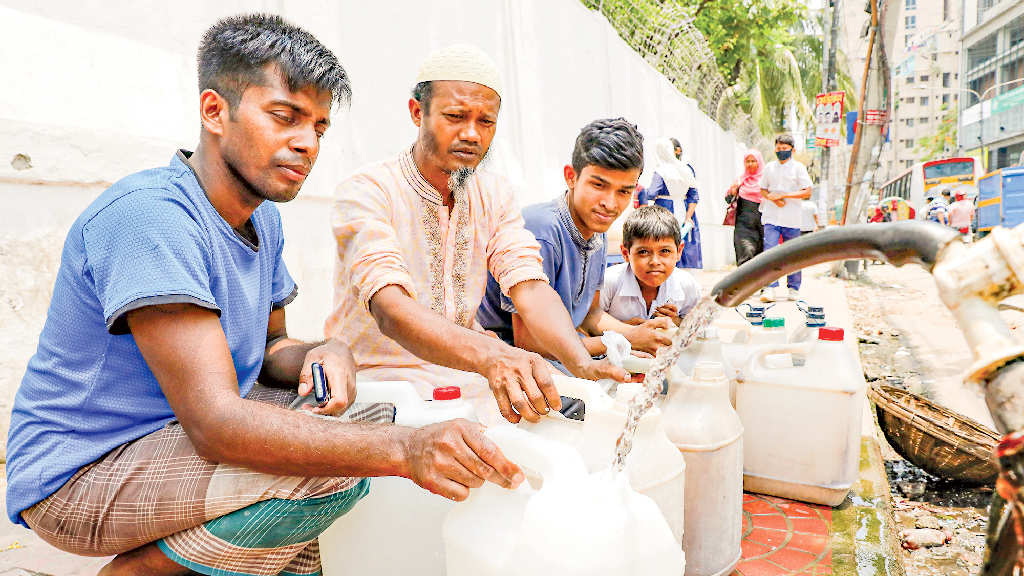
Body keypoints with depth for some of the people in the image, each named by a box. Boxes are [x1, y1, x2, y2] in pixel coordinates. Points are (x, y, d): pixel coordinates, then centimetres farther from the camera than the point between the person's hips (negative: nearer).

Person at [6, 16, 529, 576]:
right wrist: (404, 450, -42)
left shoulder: (263, 216, 3)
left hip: (177, 429, 8)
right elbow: (215, 421, -34)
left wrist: (324, 354, -15)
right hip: (77, 472, -8)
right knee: (325, 469, -29)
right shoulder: (149, 214, -26)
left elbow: (267, 348, 9)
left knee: (369, 418, 0)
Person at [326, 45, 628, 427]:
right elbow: (391, 309, -30)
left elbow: (529, 287, -8)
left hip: (468, 381, 5)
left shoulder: (495, 195, 5)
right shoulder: (365, 192, -14)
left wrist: (584, 365, -27)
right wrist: (490, 357, -49)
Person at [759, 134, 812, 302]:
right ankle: (769, 288, -14)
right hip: (771, 217, 1)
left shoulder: (798, 167, 2)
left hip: (792, 218, -1)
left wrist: (783, 195, -13)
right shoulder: (769, 167, 11)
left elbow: (807, 192, -3)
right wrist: (773, 199, -5)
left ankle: (794, 288, 21)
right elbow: (763, 190, 17)